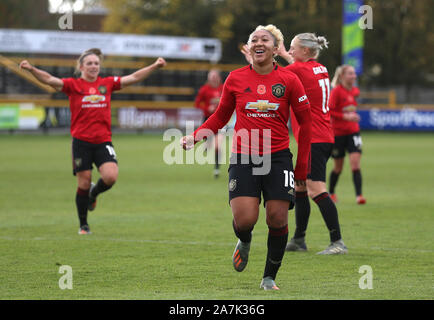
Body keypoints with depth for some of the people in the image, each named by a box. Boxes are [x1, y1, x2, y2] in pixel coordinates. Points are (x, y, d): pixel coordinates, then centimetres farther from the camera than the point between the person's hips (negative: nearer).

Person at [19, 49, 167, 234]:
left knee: (110, 177, -17)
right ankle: (83, 225, 16)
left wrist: (155, 66, 4)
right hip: (81, 141, -2)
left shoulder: (107, 84, 9)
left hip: (103, 141, 2)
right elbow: (50, 80, -11)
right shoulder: (73, 85, 1)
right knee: (84, 183, -1)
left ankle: (94, 193, 19)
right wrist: (31, 69, -27)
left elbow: (134, 78, 11)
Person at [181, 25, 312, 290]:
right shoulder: (236, 79, 4)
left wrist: (302, 167, 5)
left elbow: (305, 122, 7)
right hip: (243, 158, 0)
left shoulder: (289, 81, 0)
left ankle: (270, 277, 13)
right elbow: (221, 116, 17)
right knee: (244, 220, -14)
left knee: (278, 219, -7)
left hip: (278, 158, 0)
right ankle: (244, 242, 25)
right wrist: (194, 137, 2)